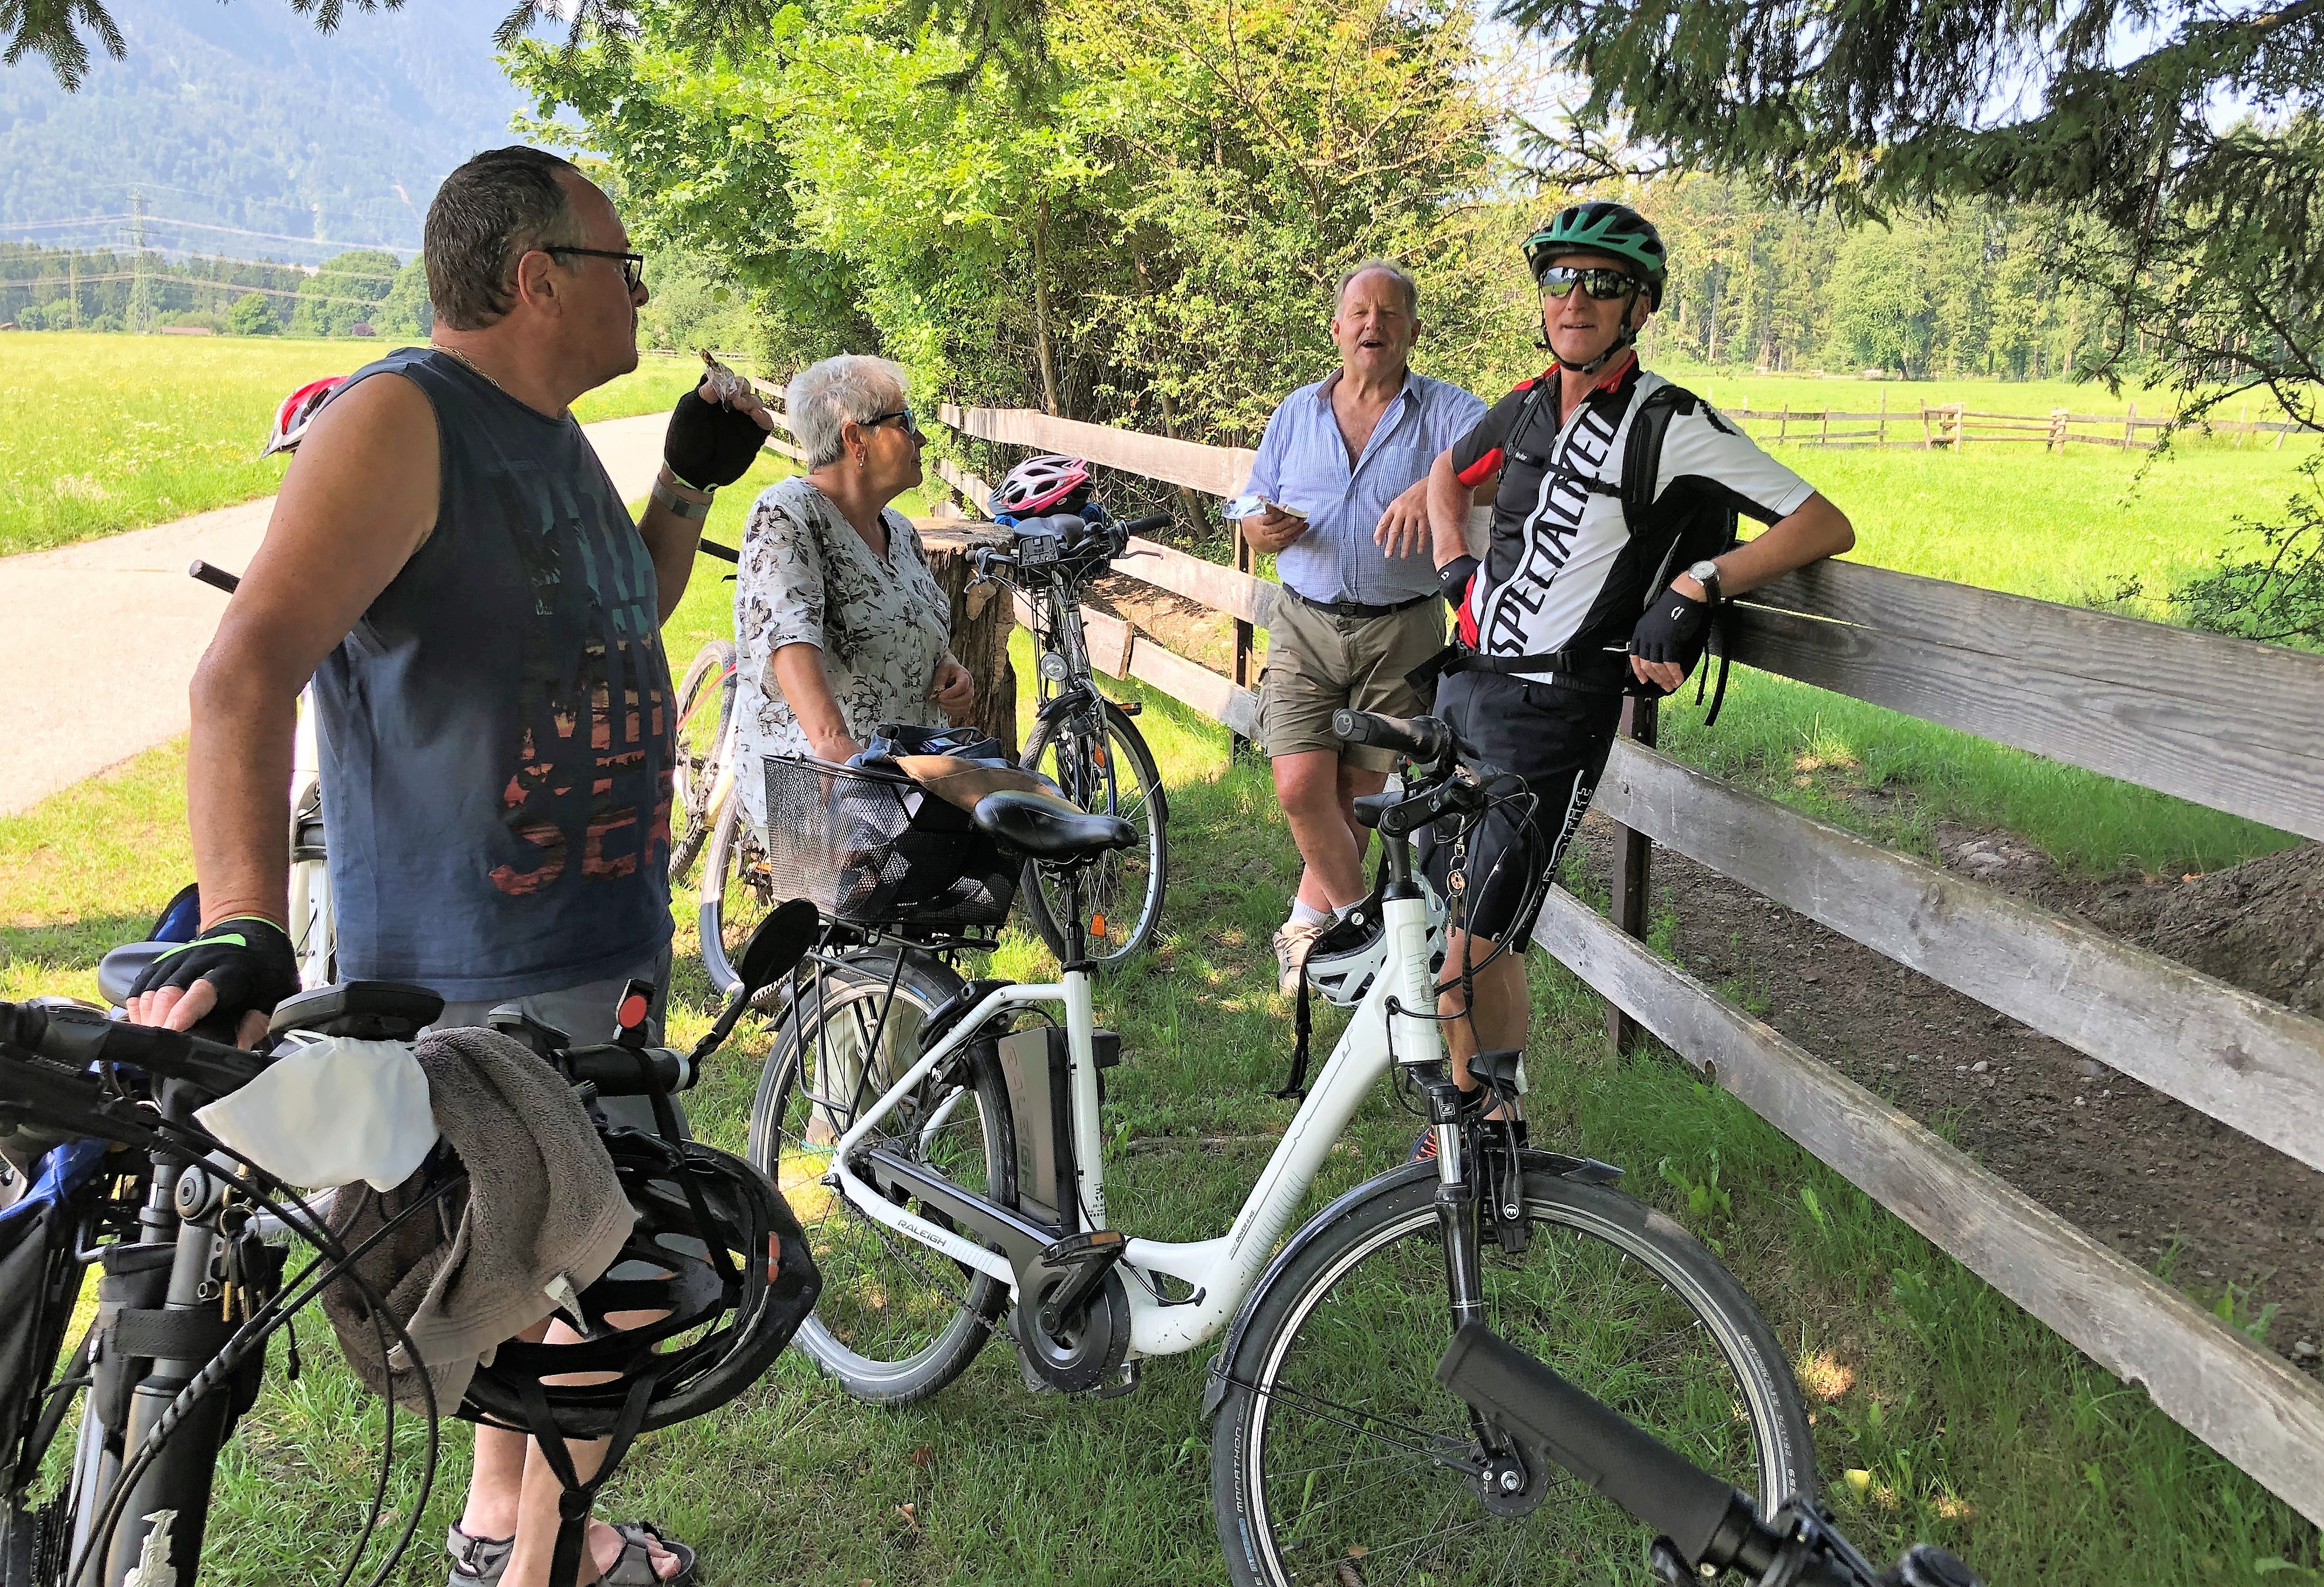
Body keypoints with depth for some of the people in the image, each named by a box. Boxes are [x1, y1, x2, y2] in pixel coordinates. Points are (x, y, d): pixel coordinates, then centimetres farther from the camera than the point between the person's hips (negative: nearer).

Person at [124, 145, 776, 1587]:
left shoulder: (550, 440, 11)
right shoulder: (400, 420, -18)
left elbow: (630, 614, 27)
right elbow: (250, 665, -30)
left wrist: (692, 483, 10)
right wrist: (244, 924, -42)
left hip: (600, 942, 9)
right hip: (484, 975, -9)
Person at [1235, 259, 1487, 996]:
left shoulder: (1445, 410, 0)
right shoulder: (1297, 413, 11)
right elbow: (1253, 517, 16)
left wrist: (1434, 485, -38)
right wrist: (1266, 529, -9)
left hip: (1401, 633, -2)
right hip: (1306, 625, 2)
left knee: (1358, 793, 7)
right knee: (1301, 789, -12)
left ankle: (1310, 919, 30)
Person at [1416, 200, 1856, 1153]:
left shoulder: (1673, 426, -10)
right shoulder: (1525, 406, 8)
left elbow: (1826, 526, -12)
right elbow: (1448, 473, 30)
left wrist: (1697, 585, -21)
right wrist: (1454, 565, 14)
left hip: (1552, 709, -6)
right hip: (1465, 681, 7)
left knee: (1476, 949, -9)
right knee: (1477, 927, 14)